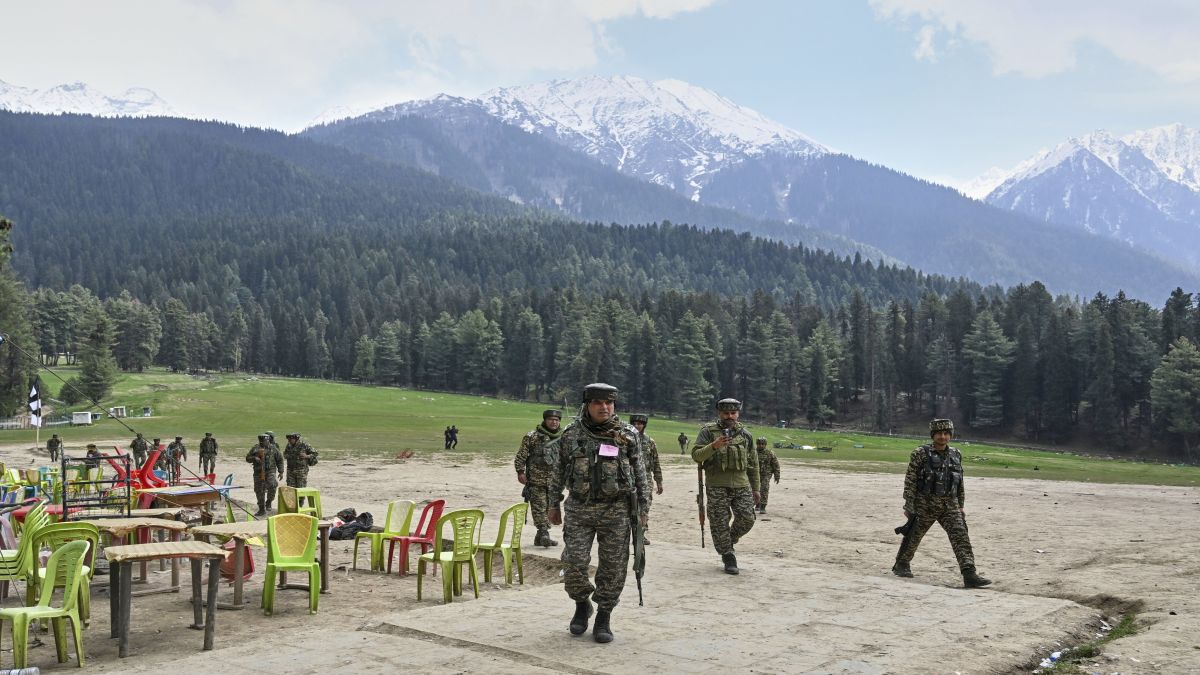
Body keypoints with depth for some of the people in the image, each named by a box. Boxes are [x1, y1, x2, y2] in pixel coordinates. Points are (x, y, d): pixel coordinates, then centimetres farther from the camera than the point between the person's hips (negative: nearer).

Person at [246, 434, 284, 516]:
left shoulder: (273, 449, 4)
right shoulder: (255, 449, 9)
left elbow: (280, 460, 9)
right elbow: (247, 458, 10)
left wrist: (281, 472, 5)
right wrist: (254, 458, -11)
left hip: (270, 472, -3)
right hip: (258, 473, 3)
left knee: (273, 484, -29)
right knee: (259, 491, 5)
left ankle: (269, 502, -8)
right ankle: (262, 510, 20)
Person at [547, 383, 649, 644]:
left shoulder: (628, 436, 1)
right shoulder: (571, 435, 3)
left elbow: (640, 474, 6)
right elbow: (559, 473, 11)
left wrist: (644, 506, 3)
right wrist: (554, 504, 11)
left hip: (616, 511, 0)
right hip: (579, 508, 0)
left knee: (613, 567, 1)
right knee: (574, 562, -6)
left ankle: (603, 618, 17)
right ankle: (582, 605, 22)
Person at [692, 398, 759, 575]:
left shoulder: (745, 434, 11)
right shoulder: (708, 431, 0)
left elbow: (753, 464, 17)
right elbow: (696, 455, -9)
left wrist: (755, 488, 16)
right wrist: (714, 446, -25)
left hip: (741, 485, 3)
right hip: (717, 486, -3)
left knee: (747, 519, -3)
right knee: (720, 523, -1)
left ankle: (729, 541, 25)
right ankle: (728, 557, 14)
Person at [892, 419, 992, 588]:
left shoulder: (956, 455, 8)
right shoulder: (921, 454, -7)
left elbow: (960, 482, 16)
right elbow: (910, 480, -7)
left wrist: (960, 506, 16)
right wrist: (909, 505, -11)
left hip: (950, 505, 3)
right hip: (925, 504, -3)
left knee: (960, 536, -11)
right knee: (913, 535, 8)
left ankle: (969, 574, -16)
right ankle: (901, 565, 31)